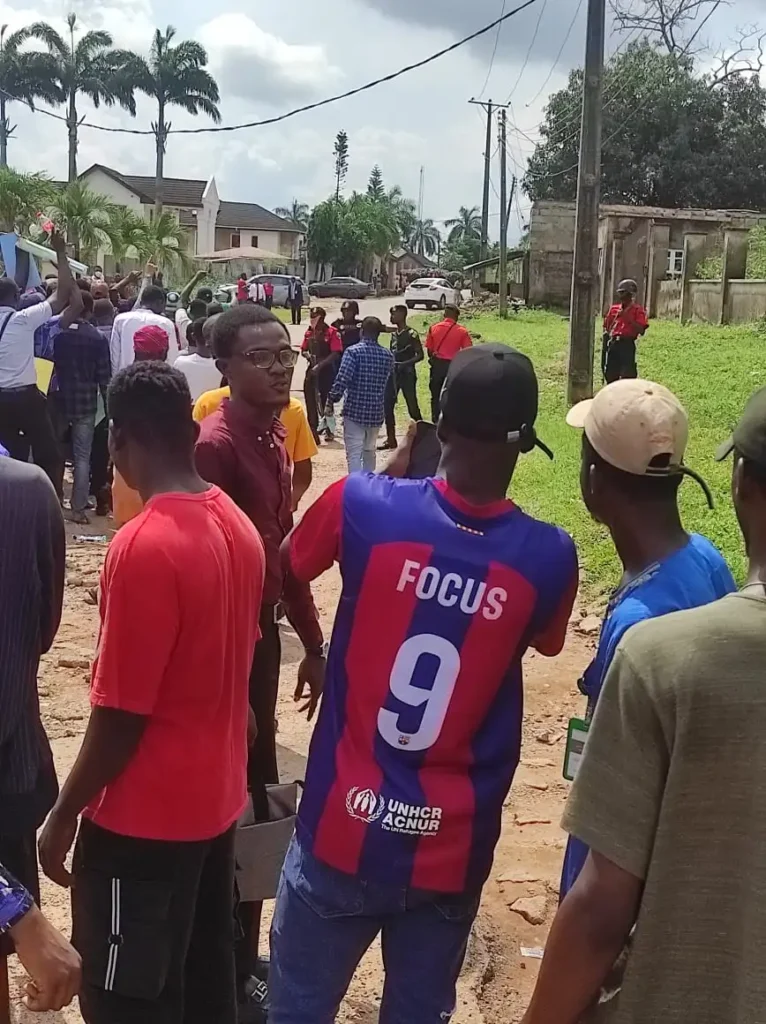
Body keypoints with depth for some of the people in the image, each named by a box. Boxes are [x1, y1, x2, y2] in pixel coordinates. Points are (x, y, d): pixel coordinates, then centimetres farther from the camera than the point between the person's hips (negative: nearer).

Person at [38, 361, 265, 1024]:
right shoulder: (237, 526, 1)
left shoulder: (143, 548, -25)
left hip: (145, 816, -8)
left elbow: (120, 715, -21)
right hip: (218, 797, 8)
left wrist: (64, 817, -9)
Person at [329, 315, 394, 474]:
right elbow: (390, 383, 11)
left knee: (354, 454, -5)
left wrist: (332, 399, -6)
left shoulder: (353, 351, -11)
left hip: (355, 410, -5)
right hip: (376, 412, 5)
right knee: (369, 451, 21)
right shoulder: (388, 356, 5)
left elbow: (342, 380, -17)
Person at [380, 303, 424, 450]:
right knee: (387, 406, 4)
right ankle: (391, 440, 12)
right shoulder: (393, 333, 11)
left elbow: (420, 355, -14)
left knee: (412, 407, 0)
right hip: (393, 373, 7)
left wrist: (405, 364, -23)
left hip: (407, 374, -7)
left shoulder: (411, 334, -11)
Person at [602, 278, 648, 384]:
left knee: (627, 375, -11)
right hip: (613, 344, 6)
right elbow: (606, 328, 20)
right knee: (610, 374, 10)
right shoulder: (614, 309, 14)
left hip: (627, 345, -6)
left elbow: (641, 330, -13)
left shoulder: (638, 310, -1)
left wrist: (627, 318, -18)